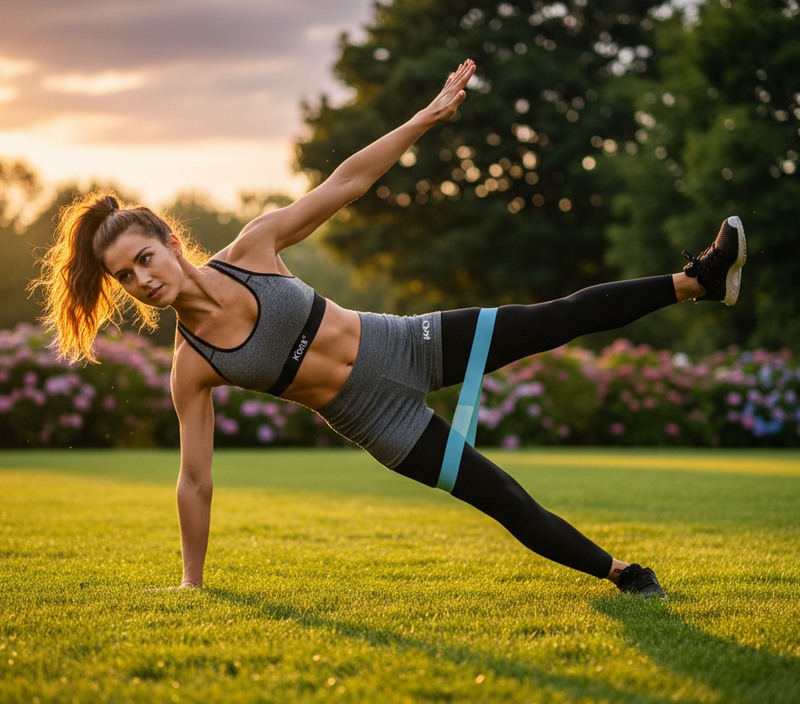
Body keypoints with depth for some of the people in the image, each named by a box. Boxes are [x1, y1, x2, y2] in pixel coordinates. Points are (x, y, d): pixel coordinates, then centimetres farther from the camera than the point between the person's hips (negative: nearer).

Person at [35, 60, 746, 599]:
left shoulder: (252, 247, -13)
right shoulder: (192, 366, -15)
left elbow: (346, 182, -10)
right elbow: (195, 480, -7)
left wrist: (429, 114, -15)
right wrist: (191, 585, -2)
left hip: (408, 346, 2)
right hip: (377, 419, -1)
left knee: (557, 319, 1)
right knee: (502, 499, -3)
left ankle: (698, 280, 16)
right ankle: (622, 572, 15)